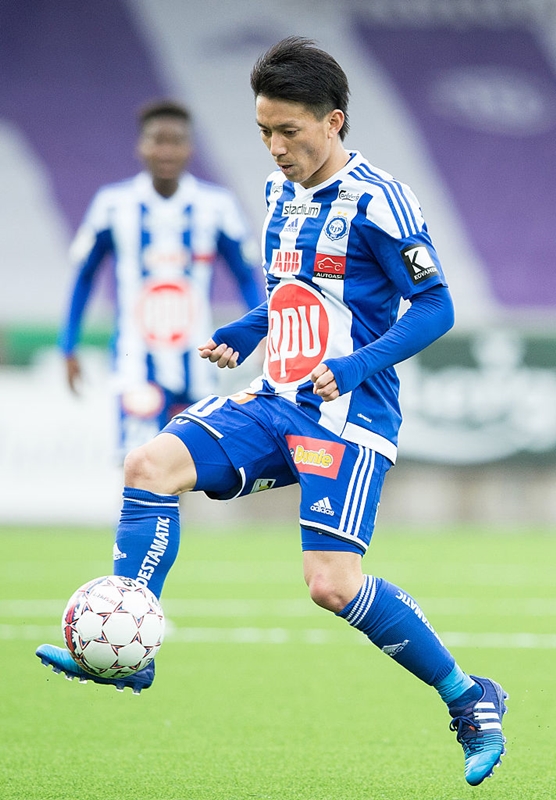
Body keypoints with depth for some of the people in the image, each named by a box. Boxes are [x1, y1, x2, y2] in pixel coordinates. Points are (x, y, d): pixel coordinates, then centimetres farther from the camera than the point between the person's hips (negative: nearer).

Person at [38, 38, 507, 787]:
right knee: (151, 464, -11)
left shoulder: (376, 201, -12)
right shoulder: (280, 195, 12)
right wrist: (242, 335, 9)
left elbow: (435, 307, -12)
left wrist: (355, 367, -23)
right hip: (276, 403, 8)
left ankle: (469, 700, -2)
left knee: (333, 584, -18)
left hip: (348, 416, -8)